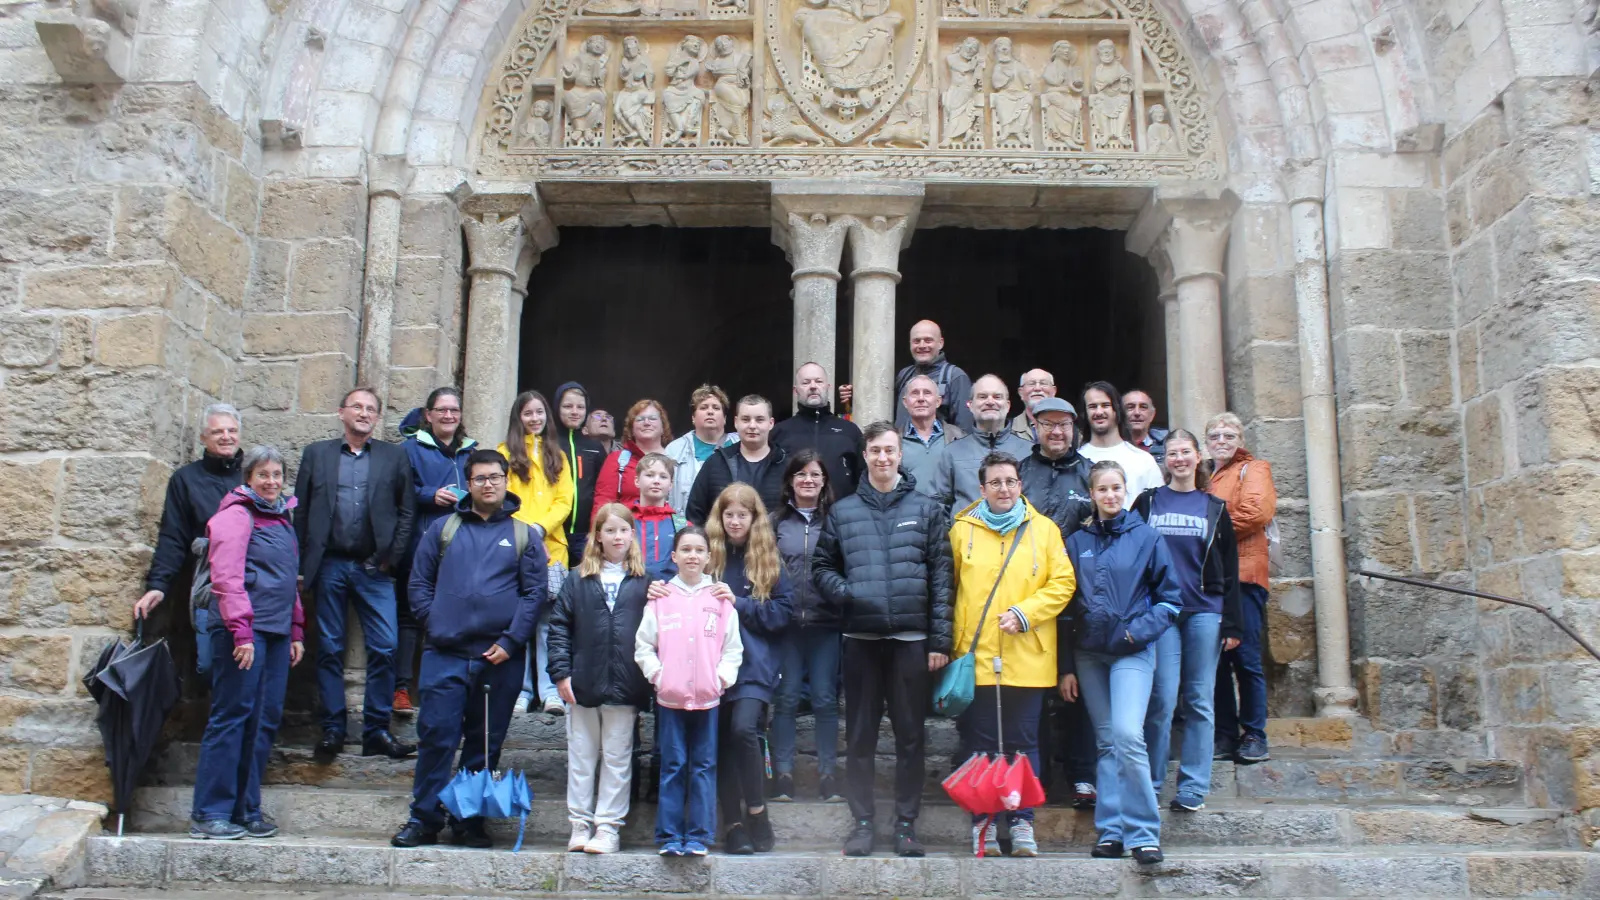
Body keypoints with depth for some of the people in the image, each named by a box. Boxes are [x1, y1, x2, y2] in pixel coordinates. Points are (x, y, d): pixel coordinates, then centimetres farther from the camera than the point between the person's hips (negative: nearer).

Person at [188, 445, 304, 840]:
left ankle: (245, 809, 15)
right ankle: (208, 814, -1)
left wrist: (296, 630, 19)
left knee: (265, 720, 7)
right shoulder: (236, 515, -4)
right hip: (244, 630, -8)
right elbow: (226, 578, -13)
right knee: (232, 716, -7)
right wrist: (241, 630, -19)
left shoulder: (282, 518, 20)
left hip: (276, 632, 8)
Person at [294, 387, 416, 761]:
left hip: (374, 568, 0)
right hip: (329, 565, 1)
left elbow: (407, 511, 6)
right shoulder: (316, 454, 10)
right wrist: (302, 563, -1)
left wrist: (391, 558, -2)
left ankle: (376, 731, 4)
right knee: (329, 650, 5)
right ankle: (332, 730, 14)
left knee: (384, 649, -5)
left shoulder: (395, 457, 8)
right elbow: (300, 511, 7)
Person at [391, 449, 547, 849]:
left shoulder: (524, 535, 8)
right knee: (436, 737, -1)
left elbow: (535, 592, 2)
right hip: (445, 654, 0)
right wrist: (433, 627, -3)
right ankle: (424, 819, 11)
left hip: (500, 657, 0)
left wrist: (511, 640, -7)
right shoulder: (443, 528, 10)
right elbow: (419, 583, 10)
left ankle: (470, 821, 18)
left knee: (486, 744, 7)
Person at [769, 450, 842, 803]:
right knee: (785, 699, 4)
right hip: (786, 622, 0)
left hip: (826, 622, 0)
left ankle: (828, 773, 14)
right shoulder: (776, 520, 7)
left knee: (825, 699, 4)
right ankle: (782, 772, 13)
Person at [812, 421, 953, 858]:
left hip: (912, 638, -1)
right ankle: (862, 822, 16)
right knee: (860, 736, 7)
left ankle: (906, 823, 15)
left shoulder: (927, 509, 5)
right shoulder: (842, 511, 9)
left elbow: (941, 575, 2)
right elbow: (821, 566, 13)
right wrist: (844, 593, -8)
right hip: (861, 638, 1)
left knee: (910, 735, 5)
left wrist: (940, 639, -4)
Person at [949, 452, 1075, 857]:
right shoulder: (962, 530, 7)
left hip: (1027, 659, 0)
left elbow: (1063, 583, 2)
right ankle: (983, 822, 13)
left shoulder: (1044, 529, 7)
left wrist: (1024, 613, -11)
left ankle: (1022, 822, 14)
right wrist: (950, 643, -1)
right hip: (975, 656, 0)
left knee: (1023, 744, 5)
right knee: (980, 744, 4)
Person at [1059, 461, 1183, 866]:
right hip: (1088, 653, 3)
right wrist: (1066, 667, 8)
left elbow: (1169, 599, 4)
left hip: (1131, 652, -3)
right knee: (1106, 743, 7)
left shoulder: (1147, 537, 1)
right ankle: (1110, 832, 13)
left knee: (1128, 736, -18)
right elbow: (1067, 607, 10)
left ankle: (1143, 833, -10)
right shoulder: (1077, 542, 9)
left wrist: (1139, 631, -11)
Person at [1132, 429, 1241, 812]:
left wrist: (1231, 624, 4)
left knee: (1200, 701, 3)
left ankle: (1193, 788, 9)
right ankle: (1149, 784, 6)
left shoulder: (1214, 508, 12)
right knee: (1162, 698, -6)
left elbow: (1229, 569, 10)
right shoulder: (1147, 503, 9)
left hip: (1205, 613, 1)